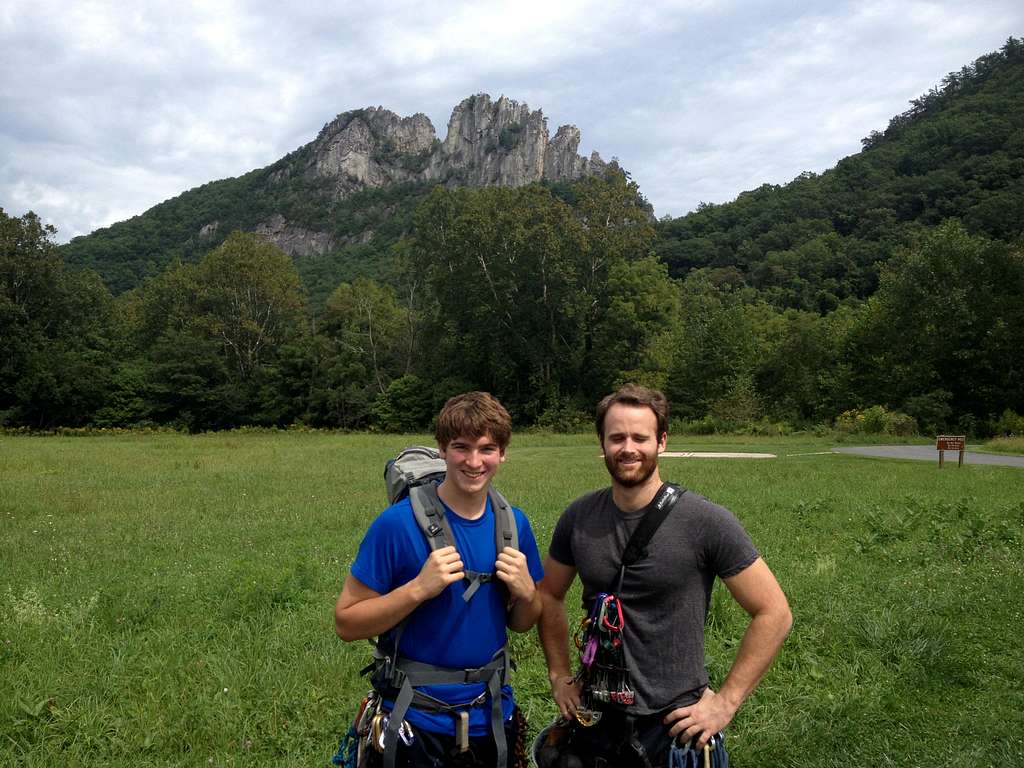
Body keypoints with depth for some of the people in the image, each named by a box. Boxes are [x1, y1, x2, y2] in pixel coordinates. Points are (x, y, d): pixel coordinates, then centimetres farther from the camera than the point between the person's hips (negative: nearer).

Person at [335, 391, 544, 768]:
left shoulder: (514, 524, -3)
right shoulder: (397, 523, -17)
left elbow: (521, 624, 7)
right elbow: (346, 623, -14)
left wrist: (525, 592, -14)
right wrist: (419, 588, -27)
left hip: (492, 719, 5)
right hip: (415, 723, -4)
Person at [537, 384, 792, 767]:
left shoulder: (706, 521, -17)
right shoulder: (578, 517, -5)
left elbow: (774, 614, -12)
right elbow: (550, 595, 11)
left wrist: (725, 702, -12)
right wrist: (559, 676, 4)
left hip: (675, 725, -3)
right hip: (595, 718, 3)